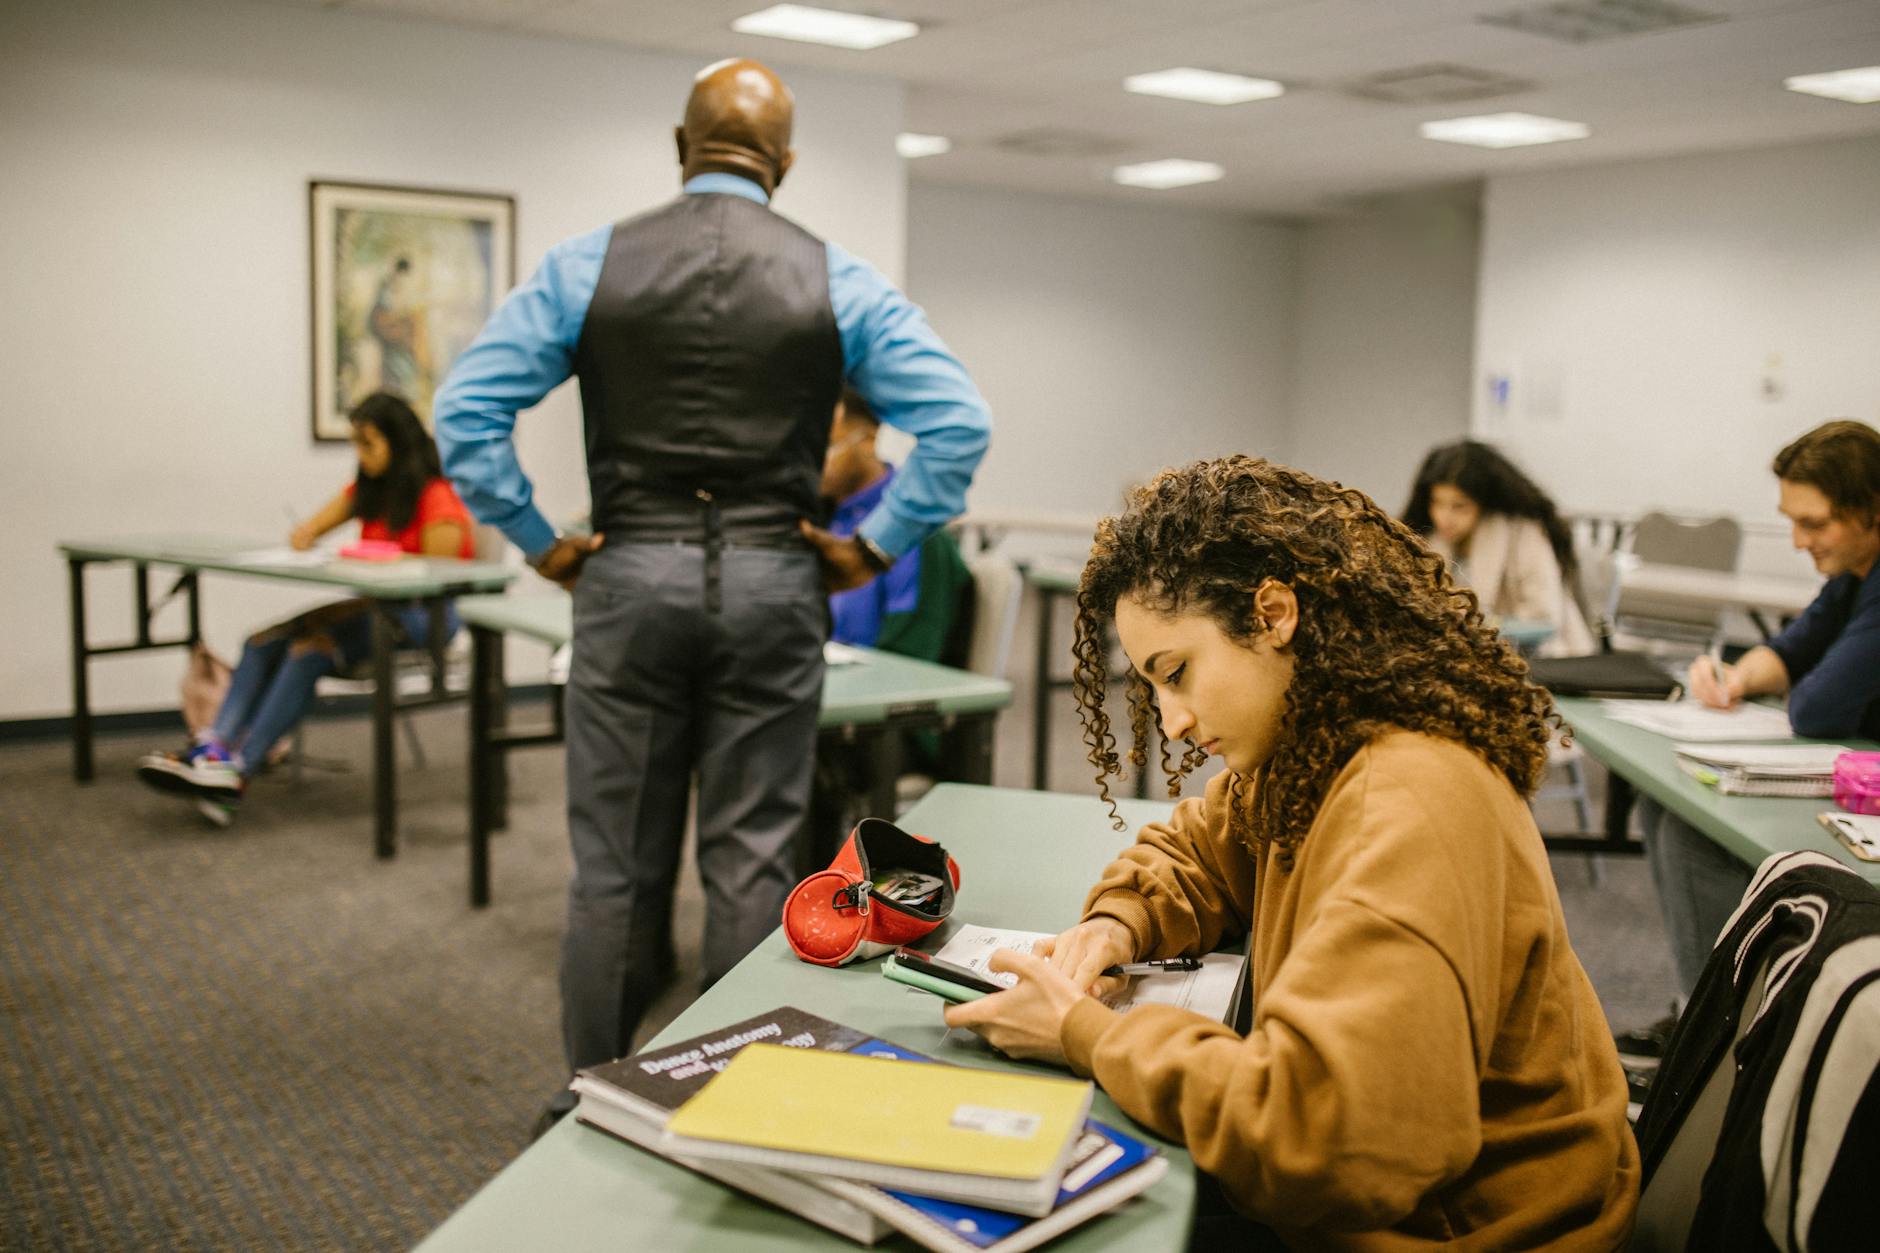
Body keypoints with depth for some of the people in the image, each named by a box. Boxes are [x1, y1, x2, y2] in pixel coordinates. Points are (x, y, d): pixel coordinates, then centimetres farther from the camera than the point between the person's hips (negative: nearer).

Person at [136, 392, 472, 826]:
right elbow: (306, 532, 20)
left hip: (424, 616, -8)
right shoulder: (368, 489, 16)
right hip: (375, 605, 8)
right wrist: (305, 536, -7)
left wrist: (349, 607, -20)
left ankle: (239, 769, -35)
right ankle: (211, 749, -32)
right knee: (264, 641, -16)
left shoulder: (435, 499, -10)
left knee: (309, 649, -31)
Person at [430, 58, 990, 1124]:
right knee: (754, 863, 8)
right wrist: (871, 549, 1)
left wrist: (541, 543, 4)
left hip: (630, 579, 0)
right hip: (771, 584, 0)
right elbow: (958, 422, -4)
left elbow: (467, 410, -3)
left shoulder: (590, 265, 2)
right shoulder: (836, 280, 2)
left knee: (616, 864, 10)